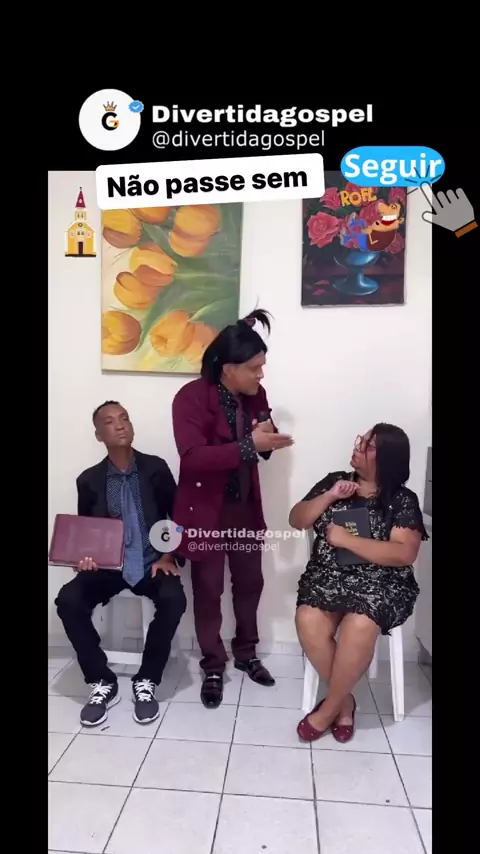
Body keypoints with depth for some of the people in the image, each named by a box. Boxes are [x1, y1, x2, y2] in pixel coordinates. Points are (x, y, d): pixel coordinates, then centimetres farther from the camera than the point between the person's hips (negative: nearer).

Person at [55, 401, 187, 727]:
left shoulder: (156, 469, -2)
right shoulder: (89, 480, 1)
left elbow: (179, 518, 3)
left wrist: (168, 556, -9)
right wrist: (84, 557, -12)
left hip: (152, 562, -1)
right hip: (108, 565, 2)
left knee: (173, 599, -31)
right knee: (68, 601, -25)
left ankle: (146, 681, -7)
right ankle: (102, 683, -5)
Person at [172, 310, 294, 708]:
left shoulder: (255, 394, -1)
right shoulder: (191, 397, -20)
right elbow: (193, 457, -30)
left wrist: (269, 438, -14)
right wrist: (250, 444, -35)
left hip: (247, 506, 6)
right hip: (206, 509, -5)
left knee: (250, 581, 17)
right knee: (208, 589, 8)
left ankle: (246, 653, 40)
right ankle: (213, 666, 28)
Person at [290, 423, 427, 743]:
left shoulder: (403, 500, -2)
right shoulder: (334, 480, 8)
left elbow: (405, 554, -13)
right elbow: (296, 520, 7)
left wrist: (346, 539, -17)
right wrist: (330, 497, -9)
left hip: (380, 583, -3)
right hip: (328, 576, 3)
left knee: (358, 627, -32)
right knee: (308, 621, -26)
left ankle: (330, 706, -7)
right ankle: (345, 700, -3)